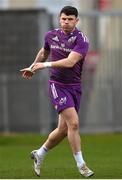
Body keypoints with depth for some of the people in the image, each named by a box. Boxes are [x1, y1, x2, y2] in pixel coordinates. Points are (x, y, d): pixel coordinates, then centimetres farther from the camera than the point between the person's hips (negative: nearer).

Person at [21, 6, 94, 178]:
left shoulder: (82, 39, -10)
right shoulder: (51, 35, 2)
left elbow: (70, 62, -22)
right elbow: (44, 52, 25)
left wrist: (46, 65, -20)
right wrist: (33, 67, 37)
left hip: (74, 87, 1)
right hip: (57, 85, -1)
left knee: (64, 130, 8)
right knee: (73, 123, -17)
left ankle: (39, 154, 32)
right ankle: (81, 165, -9)